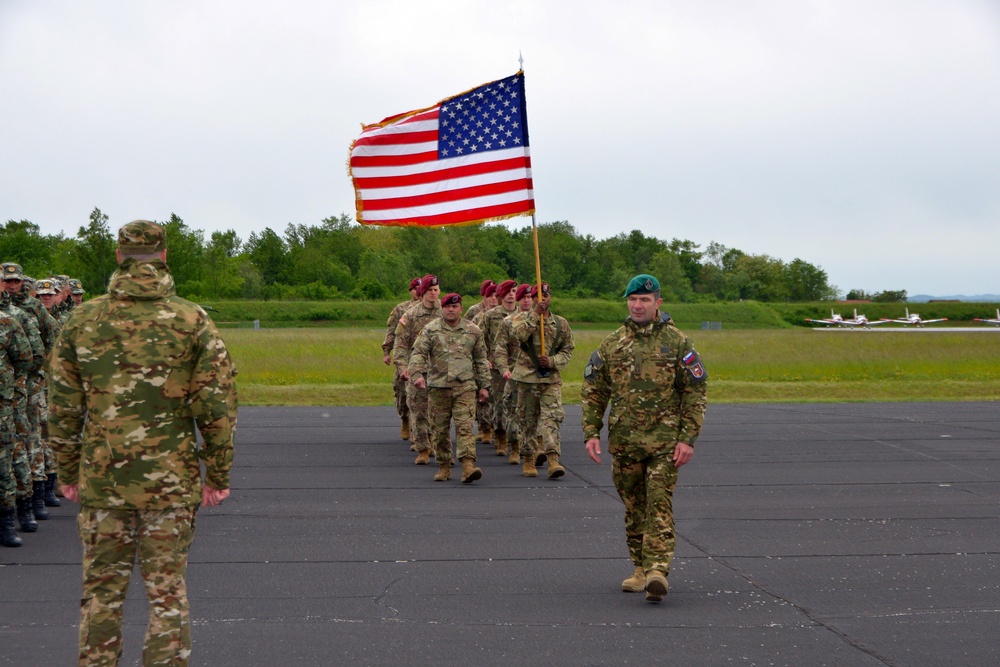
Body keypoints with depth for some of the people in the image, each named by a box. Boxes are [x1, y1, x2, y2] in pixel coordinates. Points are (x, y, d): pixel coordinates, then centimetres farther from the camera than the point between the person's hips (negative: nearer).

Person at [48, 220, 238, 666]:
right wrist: (218, 475, 3)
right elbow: (216, 406, -5)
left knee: (102, 589, 12)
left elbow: (62, 408, 4)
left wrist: (68, 473, 14)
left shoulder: (83, 320, 1)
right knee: (167, 591, 6)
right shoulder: (192, 320, -5)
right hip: (171, 479, -1)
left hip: (101, 478, 2)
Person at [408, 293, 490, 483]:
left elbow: (481, 360, 16)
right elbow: (418, 353, -3)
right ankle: (444, 466, 19)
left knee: (465, 426, -13)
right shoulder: (430, 330, 4)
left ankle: (468, 466, -20)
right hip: (438, 387, 0)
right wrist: (417, 374, -20)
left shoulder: (473, 331, 10)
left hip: (465, 387, 0)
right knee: (439, 429, 6)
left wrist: (484, 385, 14)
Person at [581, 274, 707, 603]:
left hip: (665, 440, -4)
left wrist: (688, 439, -9)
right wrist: (591, 433, 1)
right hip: (624, 440, 4)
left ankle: (658, 570, -20)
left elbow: (695, 393, -1)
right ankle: (640, 568, 21)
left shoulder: (677, 342, -1)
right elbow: (593, 391, 11)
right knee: (634, 508, 11)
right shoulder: (611, 344, 8)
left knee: (659, 505, -12)